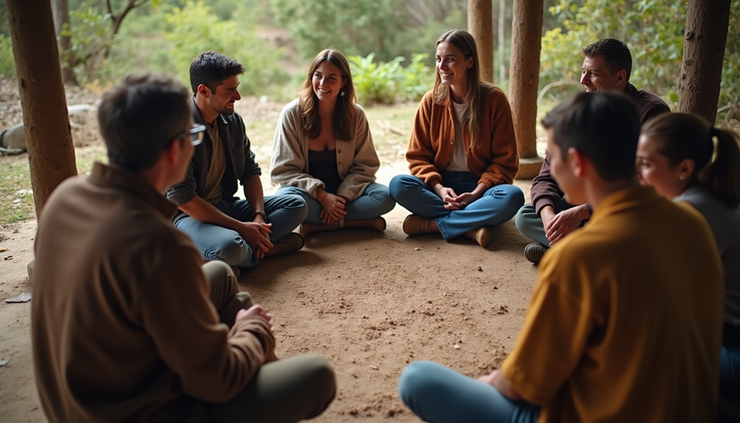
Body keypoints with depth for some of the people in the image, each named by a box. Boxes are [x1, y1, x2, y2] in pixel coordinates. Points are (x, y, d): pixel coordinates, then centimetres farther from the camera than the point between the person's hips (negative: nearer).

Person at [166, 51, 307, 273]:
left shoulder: (233, 121, 2)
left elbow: (250, 171, 7)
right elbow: (182, 198, -23)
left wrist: (259, 216, -12)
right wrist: (240, 227, -22)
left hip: (225, 205, 8)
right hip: (188, 214, -7)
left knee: (297, 205, 1)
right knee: (230, 246, -38)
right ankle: (272, 246, -7)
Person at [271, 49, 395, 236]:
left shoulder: (355, 114, -4)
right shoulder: (292, 113, -10)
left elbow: (365, 165, -3)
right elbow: (284, 170, -10)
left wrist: (342, 197, -20)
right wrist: (322, 195, -22)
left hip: (345, 191, 2)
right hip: (309, 192, -2)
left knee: (385, 196, -23)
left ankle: (319, 225, -22)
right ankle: (364, 221, -24)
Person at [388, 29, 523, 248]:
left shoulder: (494, 99, -4)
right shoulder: (431, 101, 1)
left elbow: (505, 160, -4)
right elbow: (418, 156, 3)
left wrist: (477, 193, -18)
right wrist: (438, 188, -16)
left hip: (480, 186, -1)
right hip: (440, 186, 2)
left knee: (512, 196, -33)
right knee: (398, 185, -27)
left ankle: (431, 224, -25)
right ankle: (470, 227, -27)